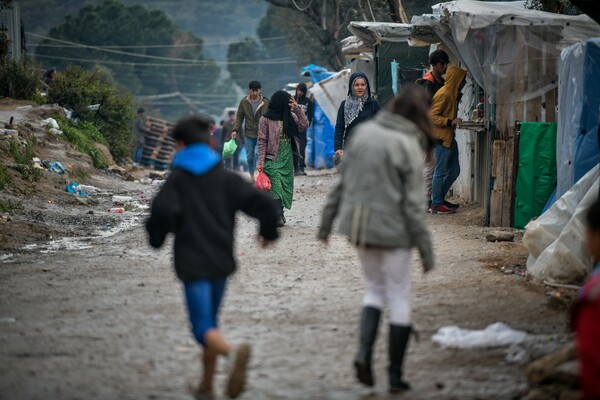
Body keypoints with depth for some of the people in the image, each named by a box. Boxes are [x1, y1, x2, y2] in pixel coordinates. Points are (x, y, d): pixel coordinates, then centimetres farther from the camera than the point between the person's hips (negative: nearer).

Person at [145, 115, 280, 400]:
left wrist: (156, 237, 2)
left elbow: (163, 212, -19)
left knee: (204, 328, -8)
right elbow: (261, 203, -4)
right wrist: (268, 230, 15)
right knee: (210, 321, 20)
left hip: (192, 264, -4)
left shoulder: (177, 180, -3)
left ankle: (233, 352, -39)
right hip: (221, 261, 4)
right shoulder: (224, 178, 5)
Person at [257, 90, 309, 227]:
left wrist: (297, 108, -9)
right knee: (276, 186, -13)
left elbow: (304, 125, -4)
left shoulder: (291, 117, 9)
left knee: (286, 186, 5)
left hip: (288, 159, 5)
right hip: (273, 159, -5)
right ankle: (278, 216, -15)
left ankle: (278, 214, 13)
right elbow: (262, 141, -5)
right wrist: (261, 162, -10)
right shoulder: (266, 119, -4)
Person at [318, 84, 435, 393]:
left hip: (359, 225, 5)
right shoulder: (409, 147, -14)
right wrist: (426, 250, -8)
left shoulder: (363, 133, 1)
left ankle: (364, 352, 0)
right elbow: (413, 205, -15)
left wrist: (326, 222, 15)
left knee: (375, 289, 21)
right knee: (399, 299, 9)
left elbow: (342, 183, 6)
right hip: (392, 230, -5)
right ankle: (395, 374, 12)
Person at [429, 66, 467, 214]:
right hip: (441, 138, -10)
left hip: (449, 138, 10)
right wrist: (451, 122, -25)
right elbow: (432, 116, -20)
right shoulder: (443, 94, -16)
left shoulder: (452, 94, 15)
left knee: (454, 171, 14)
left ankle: (439, 199, 23)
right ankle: (436, 205, 2)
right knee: (440, 172, -4)